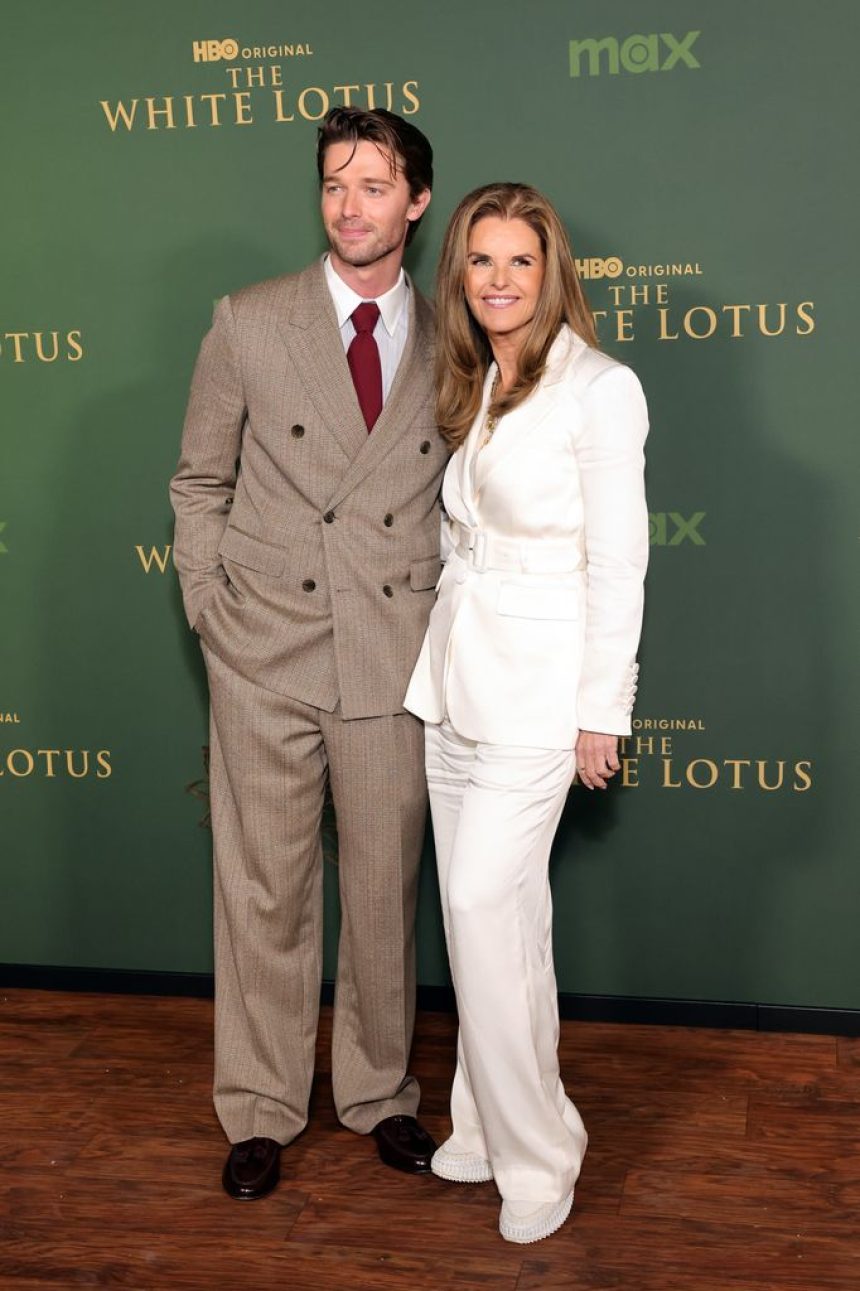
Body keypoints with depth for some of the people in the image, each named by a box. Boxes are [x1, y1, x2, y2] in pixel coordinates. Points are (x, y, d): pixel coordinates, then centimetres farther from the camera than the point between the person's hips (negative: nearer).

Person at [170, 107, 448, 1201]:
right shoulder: (247, 323, 2)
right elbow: (200, 481, 8)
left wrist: (447, 614, 5)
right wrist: (209, 606, 1)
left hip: (396, 660, 1)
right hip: (265, 654, -1)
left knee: (385, 889, 10)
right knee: (263, 892, 6)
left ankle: (380, 1093, 28)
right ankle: (260, 1111, 22)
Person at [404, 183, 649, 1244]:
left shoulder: (600, 390, -12)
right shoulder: (475, 386, 11)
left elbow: (618, 563, -13)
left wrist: (602, 711, -13)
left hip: (537, 687, -7)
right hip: (454, 676, 7)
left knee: (481, 906, -8)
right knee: (497, 913, 13)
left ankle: (536, 1152, 9)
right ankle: (490, 1122, 26)